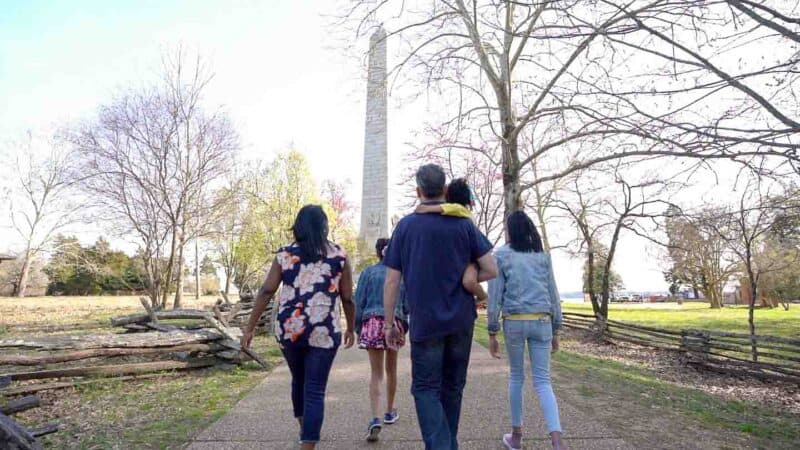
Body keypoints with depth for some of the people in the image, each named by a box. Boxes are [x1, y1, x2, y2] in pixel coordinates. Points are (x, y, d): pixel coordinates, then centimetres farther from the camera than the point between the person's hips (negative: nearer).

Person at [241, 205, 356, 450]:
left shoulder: (284, 255, 4)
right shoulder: (339, 255, 1)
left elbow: (265, 292, -2)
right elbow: (348, 299, 2)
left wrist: (250, 328, 1)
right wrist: (351, 328, 15)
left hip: (288, 329, 3)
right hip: (323, 332, -3)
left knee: (298, 379, 25)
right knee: (315, 390, 3)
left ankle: (304, 428, 46)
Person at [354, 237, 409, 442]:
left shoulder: (368, 272, 0)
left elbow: (359, 302, 0)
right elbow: (406, 304, 5)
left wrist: (358, 328, 8)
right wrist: (404, 328, 13)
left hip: (372, 323, -1)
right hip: (394, 323, 1)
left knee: (376, 373, 2)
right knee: (391, 370, 17)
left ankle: (376, 419, -10)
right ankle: (390, 412, 31)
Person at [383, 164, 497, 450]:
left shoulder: (406, 226, -3)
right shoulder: (463, 224, 0)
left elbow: (392, 280, -5)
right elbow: (490, 270, -3)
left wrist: (389, 323, 3)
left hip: (424, 322, -2)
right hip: (461, 320, 3)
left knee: (426, 388, 7)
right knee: (453, 387, 18)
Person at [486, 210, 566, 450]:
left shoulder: (501, 255, 0)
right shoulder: (543, 255, 9)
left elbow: (495, 296, -4)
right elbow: (553, 295, 9)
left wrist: (492, 333, 1)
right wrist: (556, 330, 15)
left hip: (514, 322, -2)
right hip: (542, 322, 2)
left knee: (516, 377, 15)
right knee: (543, 380, 6)